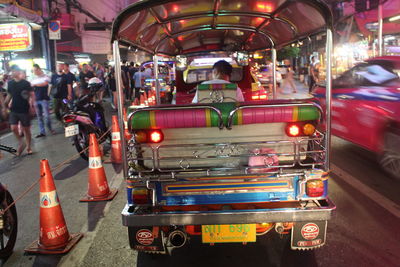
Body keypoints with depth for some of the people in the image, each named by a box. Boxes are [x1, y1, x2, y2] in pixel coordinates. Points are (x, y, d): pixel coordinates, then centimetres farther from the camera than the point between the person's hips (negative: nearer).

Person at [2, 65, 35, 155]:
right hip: (14, 110, 3)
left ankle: (28, 147, 21)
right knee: (13, 128, -9)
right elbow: (9, 95, 17)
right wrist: (5, 104, 10)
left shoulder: (25, 83, -7)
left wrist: (32, 105, -17)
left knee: (26, 129, 5)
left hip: (24, 110, -3)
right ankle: (21, 143, 14)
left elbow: (32, 95, -6)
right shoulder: (10, 83, 6)